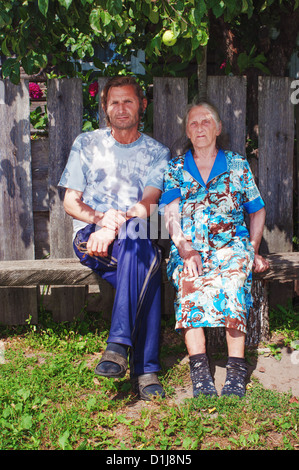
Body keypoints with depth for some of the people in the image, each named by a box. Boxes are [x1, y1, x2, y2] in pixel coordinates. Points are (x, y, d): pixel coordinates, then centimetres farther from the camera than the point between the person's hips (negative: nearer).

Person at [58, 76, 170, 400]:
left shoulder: (157, 152, 12)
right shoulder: (86, 144, 14)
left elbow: (147, 205, -5)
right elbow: (70, 202, 9)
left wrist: (114, 227, -24)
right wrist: (100, 218, -13)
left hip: (136, 238, 1)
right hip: (89, 237, -1)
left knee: (136, 228, -38)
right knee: (147, 267, -34)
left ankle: (119, 345, -38)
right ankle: (146, 369, -34)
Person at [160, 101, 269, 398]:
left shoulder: (237, 165, 16)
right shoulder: (175, 168, 16)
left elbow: (257, 210, 20)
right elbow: (171, 213, 2)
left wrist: (252, 250, 5)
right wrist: (186, 249, -15)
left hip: (231, 245, 0)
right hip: (188, 248, 1)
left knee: (232, 272, -36)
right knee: (188, 275, -35)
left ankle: (236, 373, -35)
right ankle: (199, 372, -36)